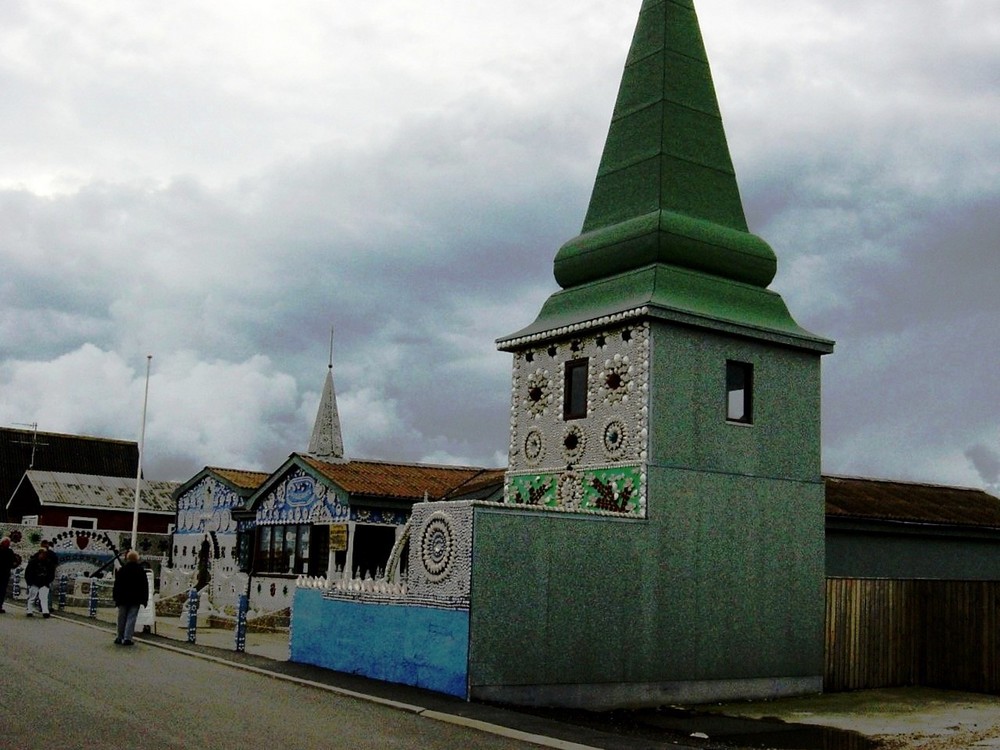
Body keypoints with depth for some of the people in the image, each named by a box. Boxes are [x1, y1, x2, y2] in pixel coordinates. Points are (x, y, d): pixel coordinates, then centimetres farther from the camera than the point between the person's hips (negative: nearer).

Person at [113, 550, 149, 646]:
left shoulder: (122, 570, 0)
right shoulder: (141, 570, 0)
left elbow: (117, 585, 1)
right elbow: (145, 586, 2)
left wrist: (115, 597, 7)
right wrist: (145, 599, 7)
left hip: (123, 599, 1)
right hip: (135, 599, -1)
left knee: (122, 619, 11)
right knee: (131, 618, -2)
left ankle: (120, 637, 18)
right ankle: (127, 638, -11)